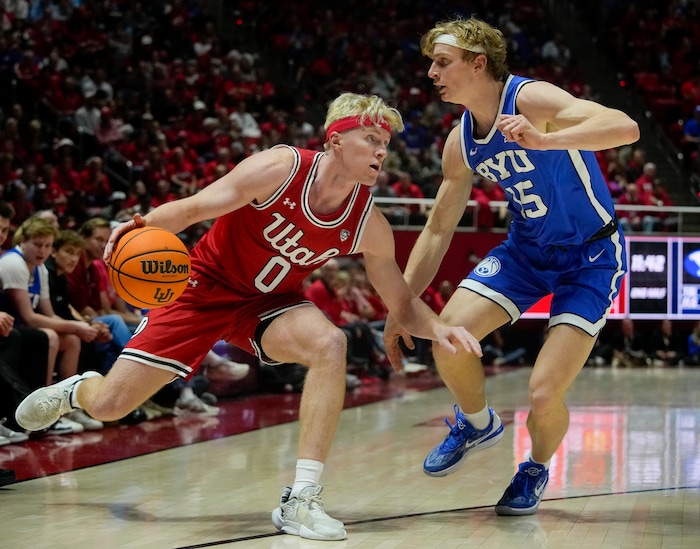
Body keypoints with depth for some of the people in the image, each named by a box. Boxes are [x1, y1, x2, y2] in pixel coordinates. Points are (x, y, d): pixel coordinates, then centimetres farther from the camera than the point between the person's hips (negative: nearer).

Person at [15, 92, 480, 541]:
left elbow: (402, 302, -3)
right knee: (109, 405, -4)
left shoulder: (368, 224, -13)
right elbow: (192, 209, -23)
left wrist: (438, 327, -24)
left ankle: (301, 501, -28)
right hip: (207, 284, -3)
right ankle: (77, 390, 39)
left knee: (329, 343, -31)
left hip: (269, 302, 3)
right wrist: (142, 225, -42)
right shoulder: (280, 168, -25)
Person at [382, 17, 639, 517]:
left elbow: (625, 128, -38)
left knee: (544, 393, -15)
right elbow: (438, 231, 8)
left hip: (591, 255, -6)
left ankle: (536, 468, 19)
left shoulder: (531, 99, -23)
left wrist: (544, 141, -52)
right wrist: (399, 310, 7)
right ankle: (478, 423, 16)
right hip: (527, 248, 6)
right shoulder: (461, 142, -2)